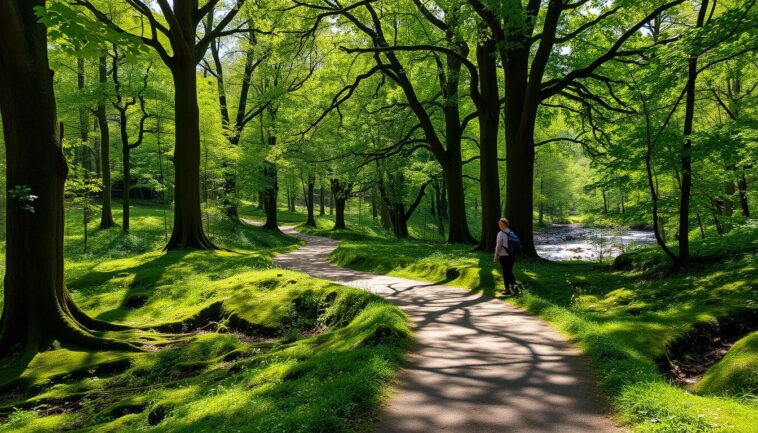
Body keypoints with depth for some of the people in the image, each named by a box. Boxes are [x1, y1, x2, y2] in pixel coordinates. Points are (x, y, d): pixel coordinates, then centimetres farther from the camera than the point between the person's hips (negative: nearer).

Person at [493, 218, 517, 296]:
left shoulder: (500, 234, -14)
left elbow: (499, 246, -15)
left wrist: (496, 256, -5)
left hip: (504, 256, -5)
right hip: (512, 255, 6)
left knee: (505, 272, 4)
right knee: (510, 271, 19)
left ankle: (507, 289, 10)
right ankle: (513, 284, 4)